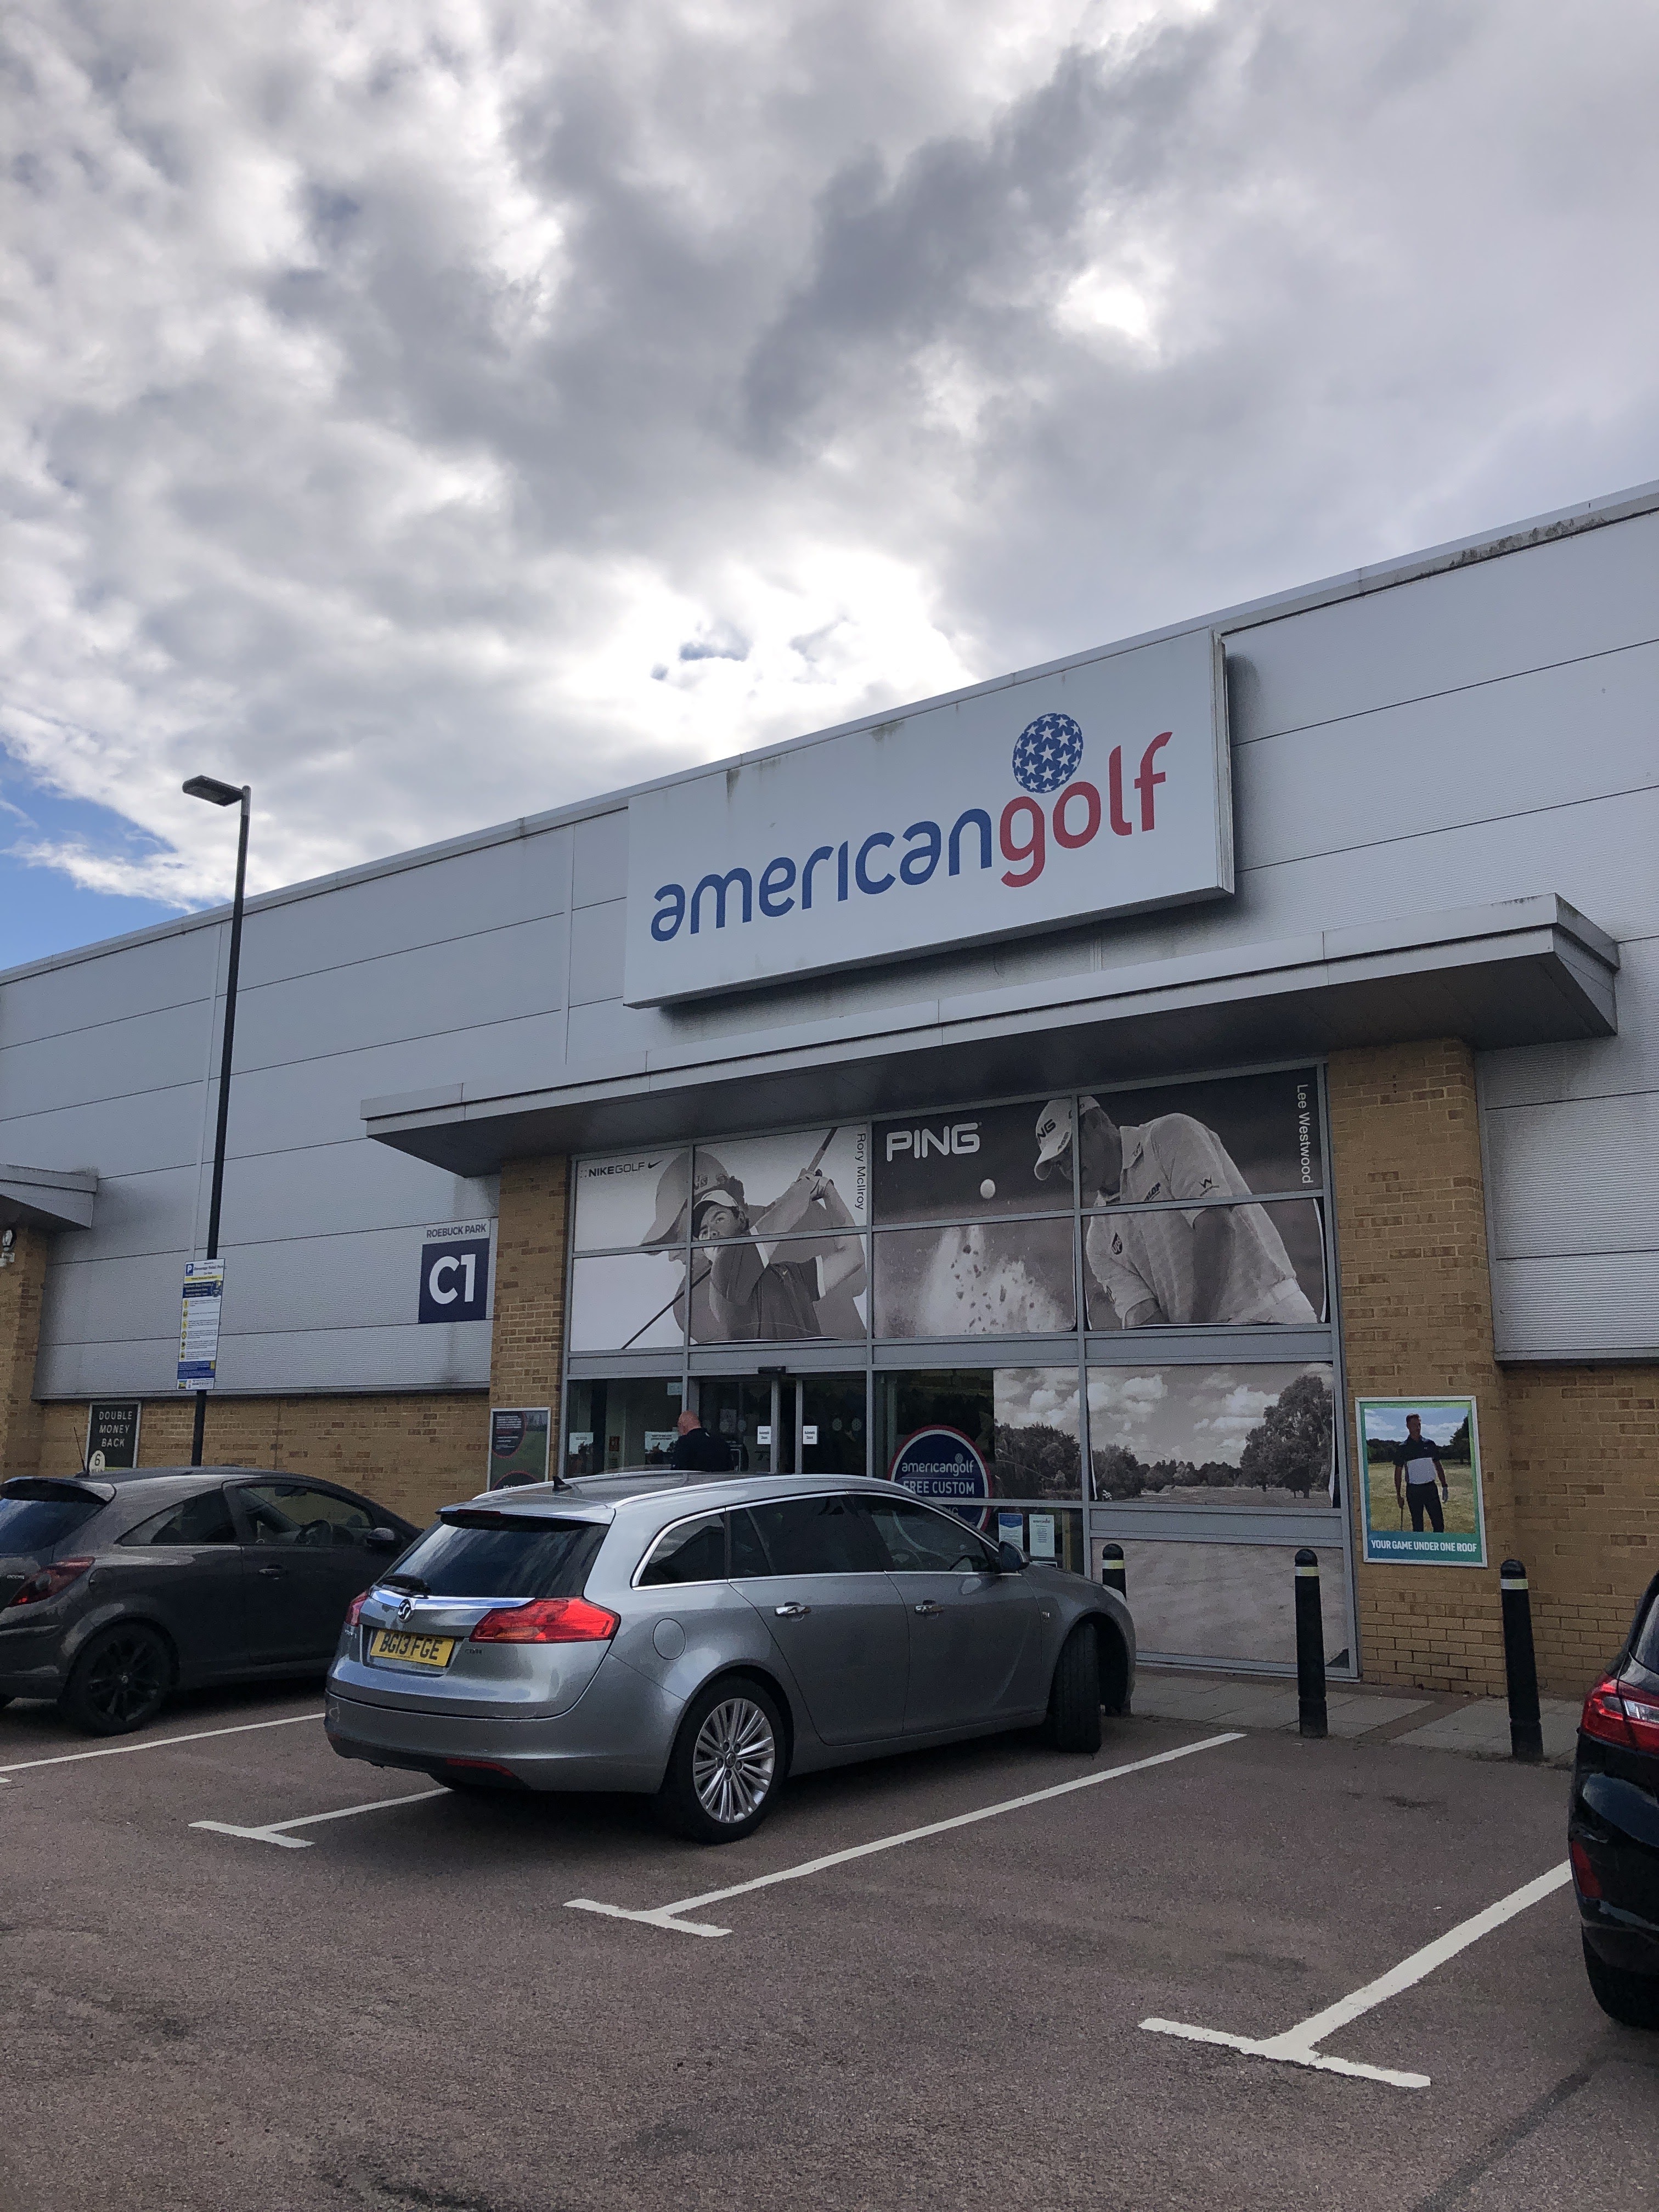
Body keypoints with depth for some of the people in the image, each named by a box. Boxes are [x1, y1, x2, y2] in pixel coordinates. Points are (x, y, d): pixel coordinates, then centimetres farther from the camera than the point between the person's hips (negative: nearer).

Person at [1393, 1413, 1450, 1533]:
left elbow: (1438, 1465, 14)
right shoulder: (1403, 1448, 0)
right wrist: (1399, 1494, 1)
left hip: (1430, 1487, 2)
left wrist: (1444, 1486, 8)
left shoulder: (1430, 1444, 6)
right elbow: (1398, 1471, 4)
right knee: (1417, 1523, 4)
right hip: (1413, 1490, -2)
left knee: (1439, 1521, -1)